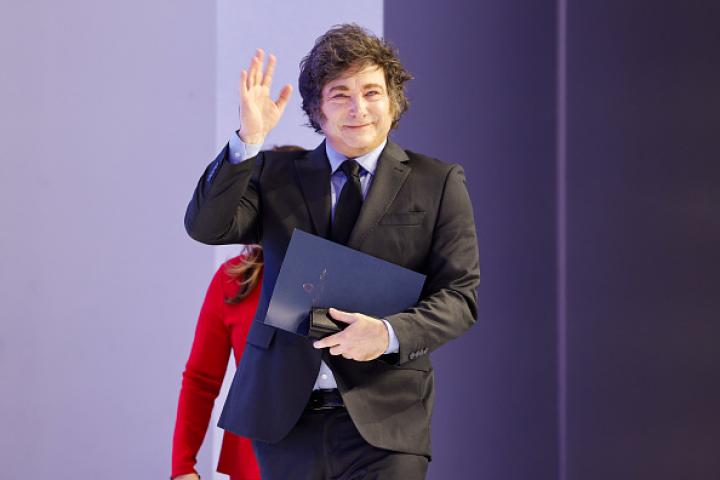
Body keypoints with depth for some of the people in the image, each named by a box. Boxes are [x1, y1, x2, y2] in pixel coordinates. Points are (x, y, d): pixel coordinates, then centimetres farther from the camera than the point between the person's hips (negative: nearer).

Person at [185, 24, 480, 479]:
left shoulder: (438, 183, 6)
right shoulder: (276, 174, 11)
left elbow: (460, 296, 1)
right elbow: (206, 227, -4)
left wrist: (390, 334, -17)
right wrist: (249, 138, -16)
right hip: (284, 415, 2)